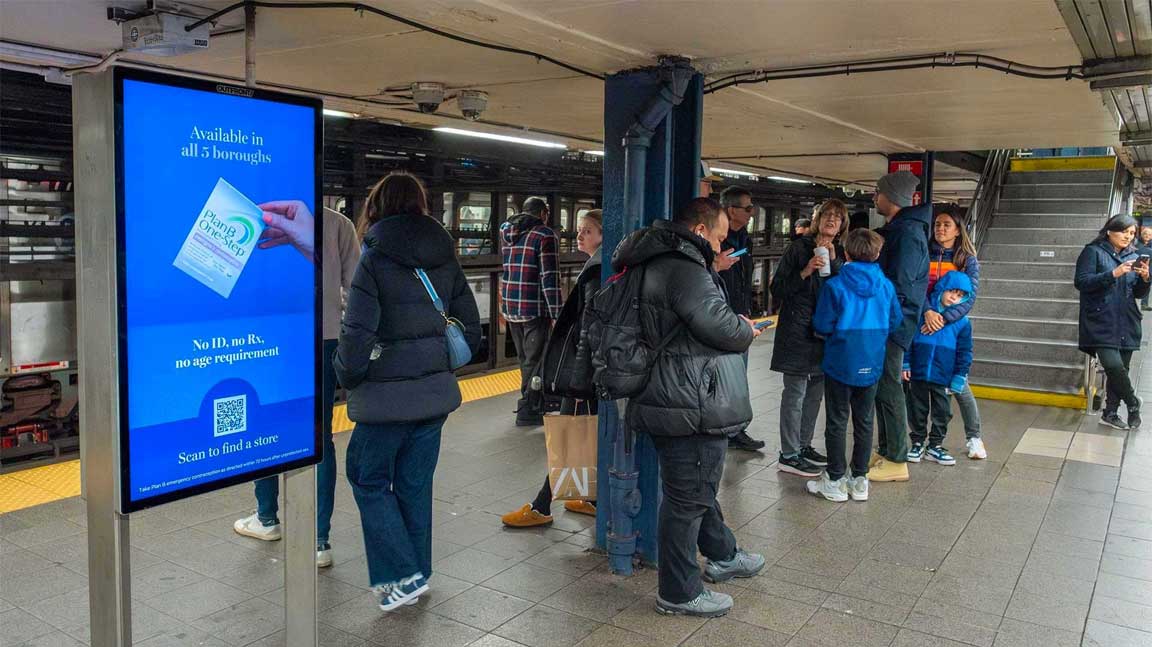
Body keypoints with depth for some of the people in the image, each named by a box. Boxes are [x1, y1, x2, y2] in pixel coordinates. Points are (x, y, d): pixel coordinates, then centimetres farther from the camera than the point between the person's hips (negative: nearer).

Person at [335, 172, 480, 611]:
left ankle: (403, 575, 8)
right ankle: (416, 573, 27)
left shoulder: (374, 261, -12)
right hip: (435, 392, 5)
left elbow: (357, 336, -17)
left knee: (368, 479, 12)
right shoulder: (445, 259, 4)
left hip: (386, 395, -5)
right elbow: (470, 328, 7)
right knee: (416, 485, 16)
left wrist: (347, 377, -1)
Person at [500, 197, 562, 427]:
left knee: (524, 358, 18)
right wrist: (556, 314, -14)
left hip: (510, 306, 7)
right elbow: (549, 277, -15)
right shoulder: (545, 235, -9)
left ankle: (533, 402, 30)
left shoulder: (507, 234, 14)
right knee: (535, 360, 1)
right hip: (535, 308, -7)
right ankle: (527, 410, 2)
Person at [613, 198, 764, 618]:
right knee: (688, 497, 1)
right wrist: (747, 331, -2)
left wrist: (736, 327, 11)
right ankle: (679, 593, 15)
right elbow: (719, 324, -23)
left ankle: (722, 556, 45)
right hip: (691, 406, -11)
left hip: (681, 401, 11)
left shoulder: (661, 263, 15)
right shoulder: (683, 267, -19)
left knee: (700, 486, 25)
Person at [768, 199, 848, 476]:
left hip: (825, 332, 6)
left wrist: (833, 261, -8)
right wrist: (805, 272, -19)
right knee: (795, 393, -5)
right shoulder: (799, 248, -3)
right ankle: (788, 455, 2)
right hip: (798, 331, -6)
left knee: (815, 392, 12)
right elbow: (777, 288, -6)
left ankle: (803, 445, 26)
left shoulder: (839, 254, 13)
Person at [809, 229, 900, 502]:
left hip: (840, 364, -4)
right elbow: (895, 322, 5)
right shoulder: (886, 286, -3)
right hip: (872, 365, 4)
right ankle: (860, 480, 22)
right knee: (864, 421, 14)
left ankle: (835, 480, 11)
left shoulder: (834, 286, -14)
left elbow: (822, 326, -13)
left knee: (837, 422, 6)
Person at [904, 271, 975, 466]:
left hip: (943, 378, 1)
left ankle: (935, 446, 26)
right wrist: (905, 364, -3)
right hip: (918, 374, -1)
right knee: (917, 410, 11)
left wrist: (958, 379, -1)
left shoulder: (962, 322, 0)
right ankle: (918, 443, 27)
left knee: (942, 412, 11)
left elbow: (964, 353, 3)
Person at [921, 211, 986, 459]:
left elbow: (970, 296, -7)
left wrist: (944, 318, -21)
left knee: (958, 384, -5)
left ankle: (973, 437, 10)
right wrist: (927, 312, -25)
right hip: (921, 325, 2)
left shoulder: (968, 260, 3)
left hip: (951, 327, -1)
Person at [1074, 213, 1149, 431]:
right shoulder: (1093, 252, -1)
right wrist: (1113, 274, -19)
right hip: (1101, 323, -6)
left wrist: (1144, 278, -5)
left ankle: (1110, 413, 19)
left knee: (1120, 370, 6)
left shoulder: (1133, 256, 15)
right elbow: (1081, 282, -12)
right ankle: (1133, 405, 6)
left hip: (1127, 325, 6)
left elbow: (1139, 294, 16)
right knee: (1114, 366, -18)